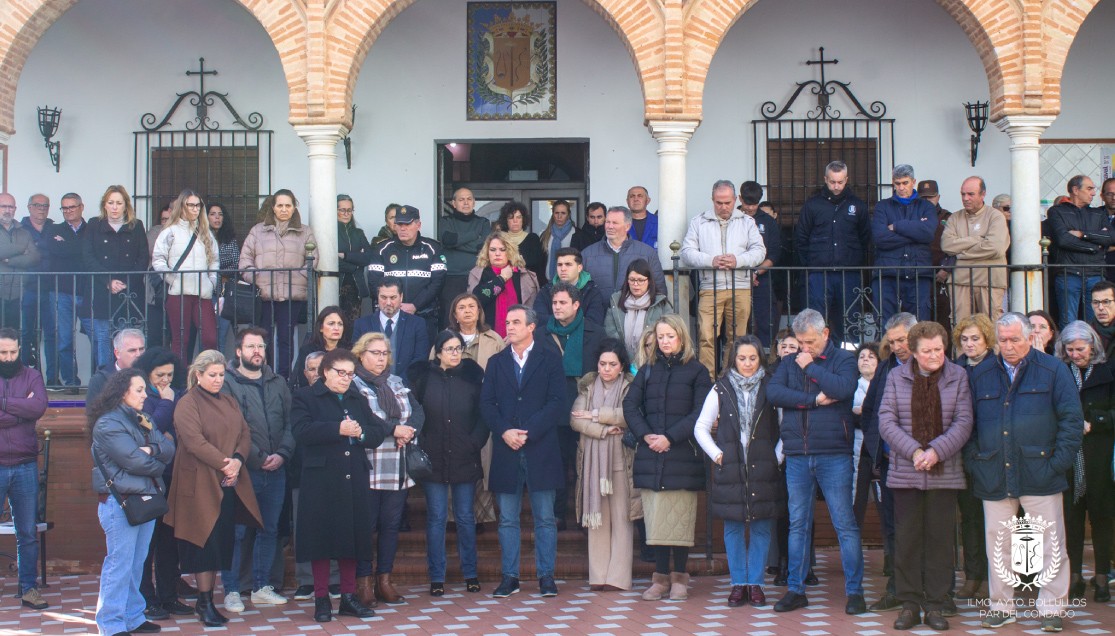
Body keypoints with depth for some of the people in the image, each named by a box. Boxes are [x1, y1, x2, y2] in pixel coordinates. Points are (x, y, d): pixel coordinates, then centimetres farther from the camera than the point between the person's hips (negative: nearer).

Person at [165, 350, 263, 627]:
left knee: (223, 540, 6)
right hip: (201, 483, -6)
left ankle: (207, 600, 13)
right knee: (206, 541, -5)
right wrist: (224, 464, -19)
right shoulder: (187, 404, -5)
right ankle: (204, 603, 3)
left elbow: (245, 434, 9)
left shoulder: (229, 402, 17)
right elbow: (195, 442, -16)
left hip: (230, 484, 6)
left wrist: (238, 460, -10)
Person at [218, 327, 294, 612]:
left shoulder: (277, 383, 12)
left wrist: (282, 454, -7)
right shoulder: (228, 383, -5)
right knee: (236, 531, -2)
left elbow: (290, 423, 8)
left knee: (269, 529, 11)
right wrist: (259, 458, -14)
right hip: (243, 470, -6)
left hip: (276, 470, 6)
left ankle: (262, 586, 22)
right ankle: (231, 591, 6)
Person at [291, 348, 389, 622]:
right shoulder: (305, 397, 2)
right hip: (321, 480, -4)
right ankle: (321, 599, 8)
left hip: (354, 480, 4)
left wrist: (361, 433, -12)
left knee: (352, 535, 7)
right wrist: (339, 429, -21)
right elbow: (302, 432, -15)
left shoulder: (358, 399, 17)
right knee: (322, 537, -1)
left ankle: (349, 597, 16)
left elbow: (379, 431, 8)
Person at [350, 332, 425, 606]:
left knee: (391, 524, 7)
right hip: (368, 467, -6)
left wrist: (408, 433, -10)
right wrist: (394, 429, -16)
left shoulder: (398, 383, 18)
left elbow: (418, 412, 10)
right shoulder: (353, 385, -2)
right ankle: (363, 581, 6)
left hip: (399, 468, 6)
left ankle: (384, 580, 14)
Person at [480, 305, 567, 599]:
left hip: (541, 450, -3)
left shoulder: (550, 359, 4)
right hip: (506, 451, 3)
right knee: (508, 519, 6)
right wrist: (505, 431, -11)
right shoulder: (496, 362, 13)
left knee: (545, 518, 2)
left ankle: (546, 576, 9)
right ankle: (509, 577, 11)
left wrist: (528, 432, -13)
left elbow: (557, 403, -5)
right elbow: (486, 403, 6)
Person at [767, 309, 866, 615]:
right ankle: (795, 590, 14)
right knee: (797, 524, 8)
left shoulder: (843, 359, 2)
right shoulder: (790, 363, 12)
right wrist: (814, 399, -12)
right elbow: (773, 392, -5)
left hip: (834, 454, -4)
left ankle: (854, 590, 4)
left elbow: (843, 388, -18)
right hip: (797, 455, 4)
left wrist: (810, 367, -8)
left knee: (845, 524, -2)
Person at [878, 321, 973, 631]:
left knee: (941, 540, 3)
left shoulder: (958, 377, 3)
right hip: (905, 473, 0)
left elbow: (963, 422, -2)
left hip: (944, 474, 0)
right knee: (907, 539, 2)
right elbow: (886, 422, -2)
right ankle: (910, 604, 11)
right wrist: (914, 451, -15)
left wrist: (936, 451, -15)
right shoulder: (897, 377, 5)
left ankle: (935, 605, 11)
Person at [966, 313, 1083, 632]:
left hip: (1039, 473, -3)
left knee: (1050, 545, 1)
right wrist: (974, 460, 2)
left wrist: (1059, 462, -8)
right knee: (997, 544, 8)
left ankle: (1051, 607, 11)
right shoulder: (981, 374, 10)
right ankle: (1002, 606, 18)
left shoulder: (1053, 370, 1)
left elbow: (1072, 418, -1)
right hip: (994, 475, 3)